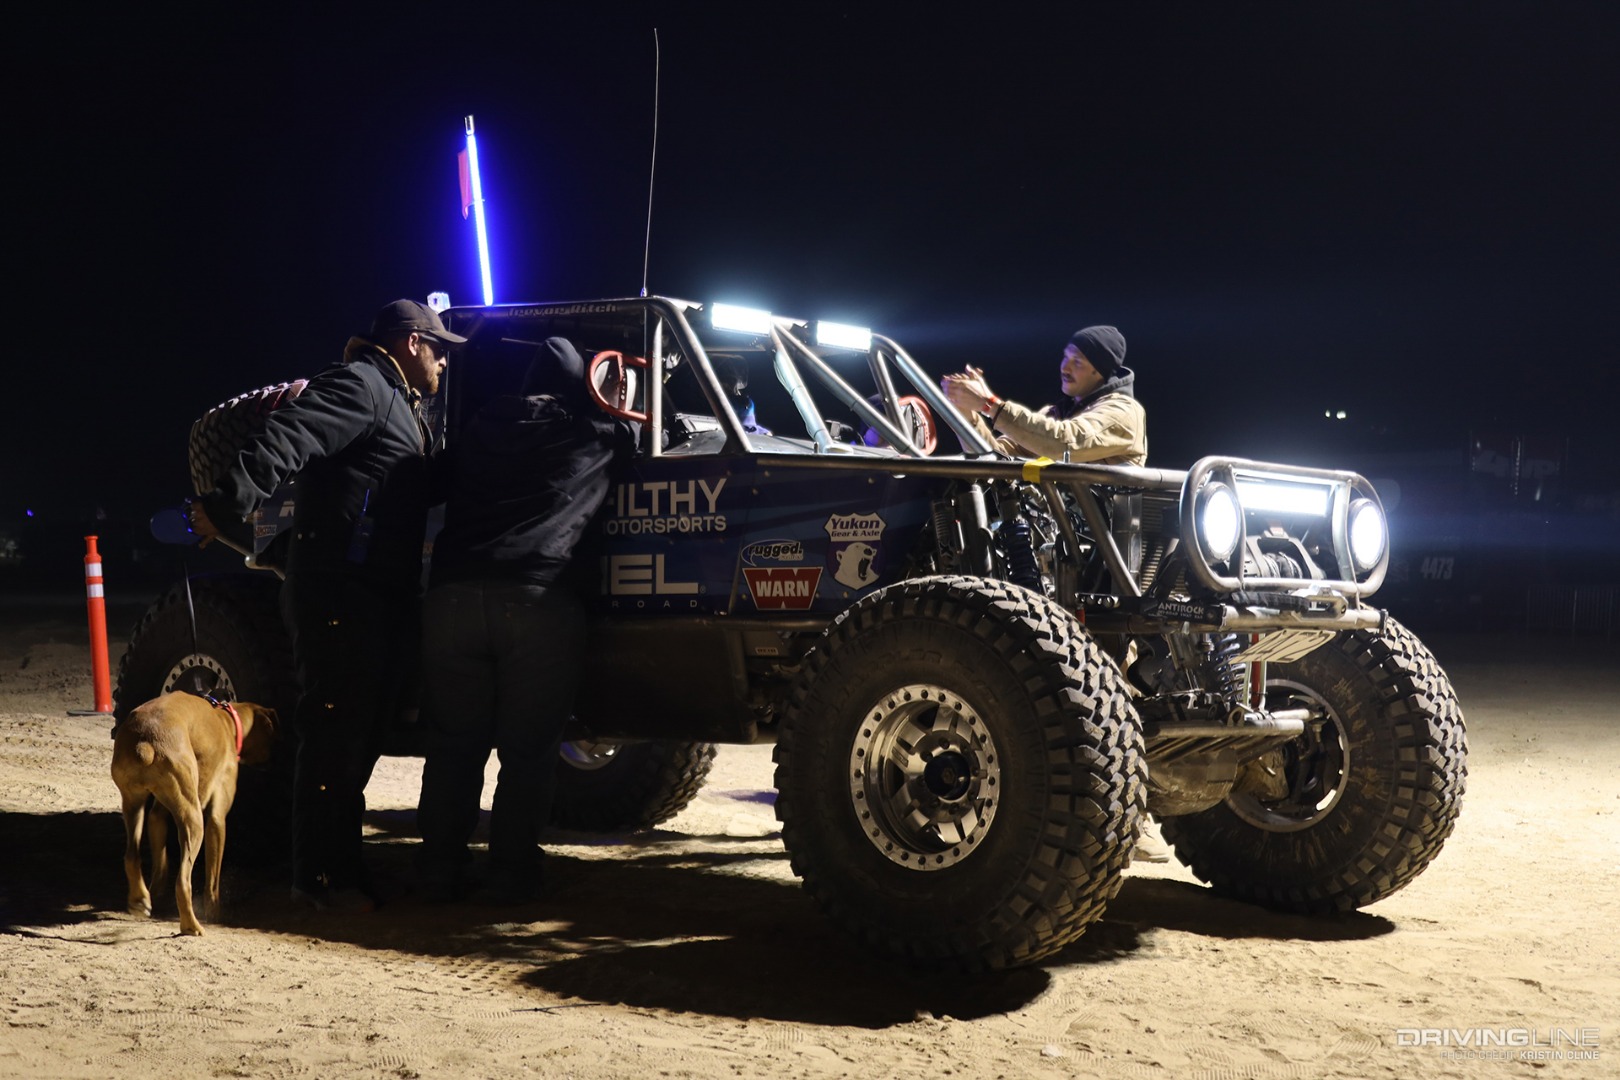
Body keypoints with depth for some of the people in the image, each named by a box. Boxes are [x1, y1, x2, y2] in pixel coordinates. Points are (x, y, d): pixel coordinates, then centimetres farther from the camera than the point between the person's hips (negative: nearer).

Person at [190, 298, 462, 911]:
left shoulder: (398, 402, 24)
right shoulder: (358, 385, -9)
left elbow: (418, 493, 34)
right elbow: (283, 439, -25)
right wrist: (226, 506, -37)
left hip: (380, 600, 11)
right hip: (339, 594, -11)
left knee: (360, 736, 14)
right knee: (335, 733, -7)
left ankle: (343, 866, 23)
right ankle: (321, 879, -3)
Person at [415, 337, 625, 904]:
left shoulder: (481, 428, 20)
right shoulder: (591, 433, 11)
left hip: (453, 596, 3)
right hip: (539, 601, -3)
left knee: (453, 745, 11)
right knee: (528, 750, 5)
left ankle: (441, 871, 13)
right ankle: (512, 873, 7)